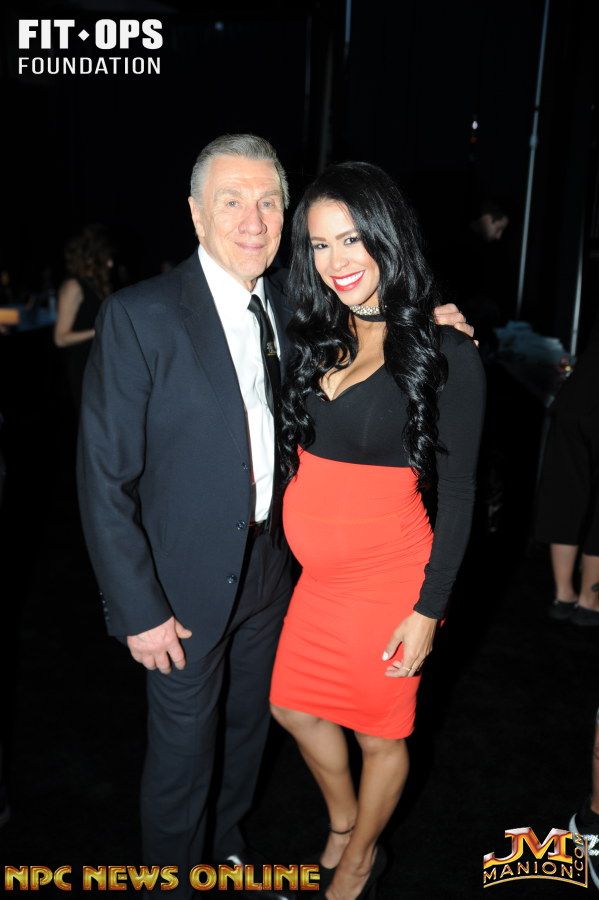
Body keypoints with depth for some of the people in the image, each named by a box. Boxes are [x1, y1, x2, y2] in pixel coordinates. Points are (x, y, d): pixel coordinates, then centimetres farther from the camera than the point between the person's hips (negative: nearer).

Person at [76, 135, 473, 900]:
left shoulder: (289, 302, -1)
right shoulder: (139, 316, -19)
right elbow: (104, 478, -17)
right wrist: (138, 609, -17)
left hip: (271, 564, 6)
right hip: (188, 580, -5)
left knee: (247, 722, 25)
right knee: (182, 749, 13)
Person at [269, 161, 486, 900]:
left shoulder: (444, 353, -13)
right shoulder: (316, 338, 3)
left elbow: (457, 491, -11)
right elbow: (295, 456, 6)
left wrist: (428, 609, -13)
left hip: (387, 575, -6)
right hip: (318, 572, 6)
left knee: (379, 731, 15)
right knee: (294, 706, 22)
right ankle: (343, 828, 51)